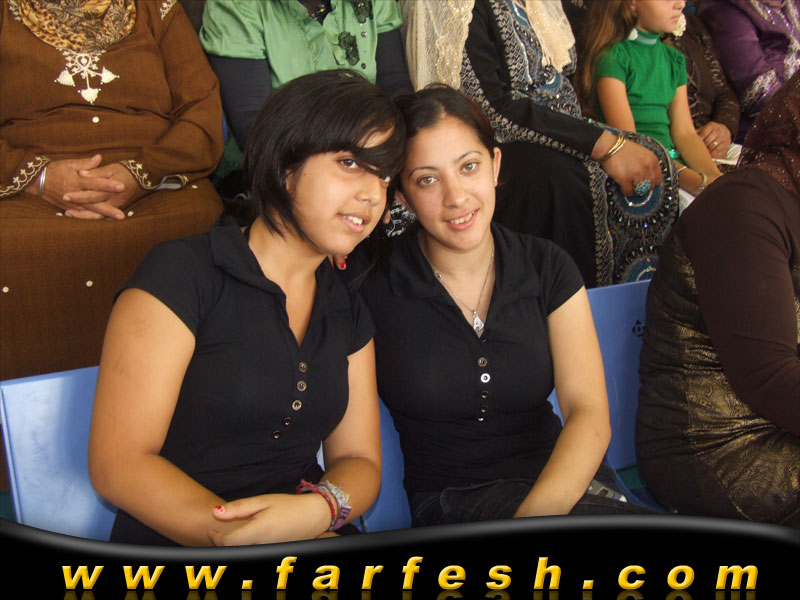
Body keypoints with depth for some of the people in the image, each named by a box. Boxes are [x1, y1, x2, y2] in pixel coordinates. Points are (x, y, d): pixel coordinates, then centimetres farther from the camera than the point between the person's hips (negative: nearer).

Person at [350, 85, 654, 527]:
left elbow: (589, 414, -6)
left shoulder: (547, 267, 3)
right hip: (450, 501, -4)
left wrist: (534, 512, -23)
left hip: (562, 483, 4)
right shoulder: (373, 285, -5)